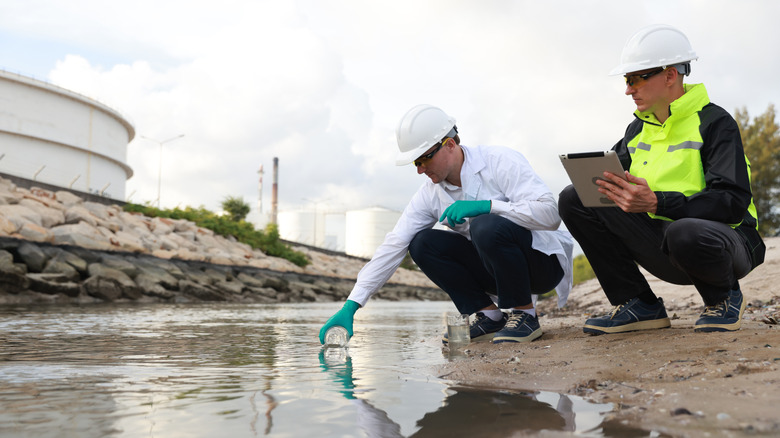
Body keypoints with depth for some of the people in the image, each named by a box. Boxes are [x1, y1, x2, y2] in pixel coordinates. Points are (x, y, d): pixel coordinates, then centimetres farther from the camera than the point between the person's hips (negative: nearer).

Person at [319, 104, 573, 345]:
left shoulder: (501, 162, -18)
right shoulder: (431, 193, -3)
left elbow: (549, 213, -28)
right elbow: (393, 245, -7)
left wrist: (485, 206, -34)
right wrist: (352, 304, -13)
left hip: (543, 262, -5)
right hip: (494, 267, 6)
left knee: (487, 227, -34)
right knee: (422, 243, -13)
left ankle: (524, 314, -14)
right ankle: (489, 316, -4)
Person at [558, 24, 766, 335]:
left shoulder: (713, 123, -11)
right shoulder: (638, 129, 10)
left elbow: (733, 203, -22)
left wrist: (657, 203, -34)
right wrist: (596, 184, -17)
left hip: (723, 238, -6)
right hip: (662, 241, 6)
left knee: (684, 233, -43)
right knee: (573, 199, -8)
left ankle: (724, 297, -4)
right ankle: (639, 305, -3)